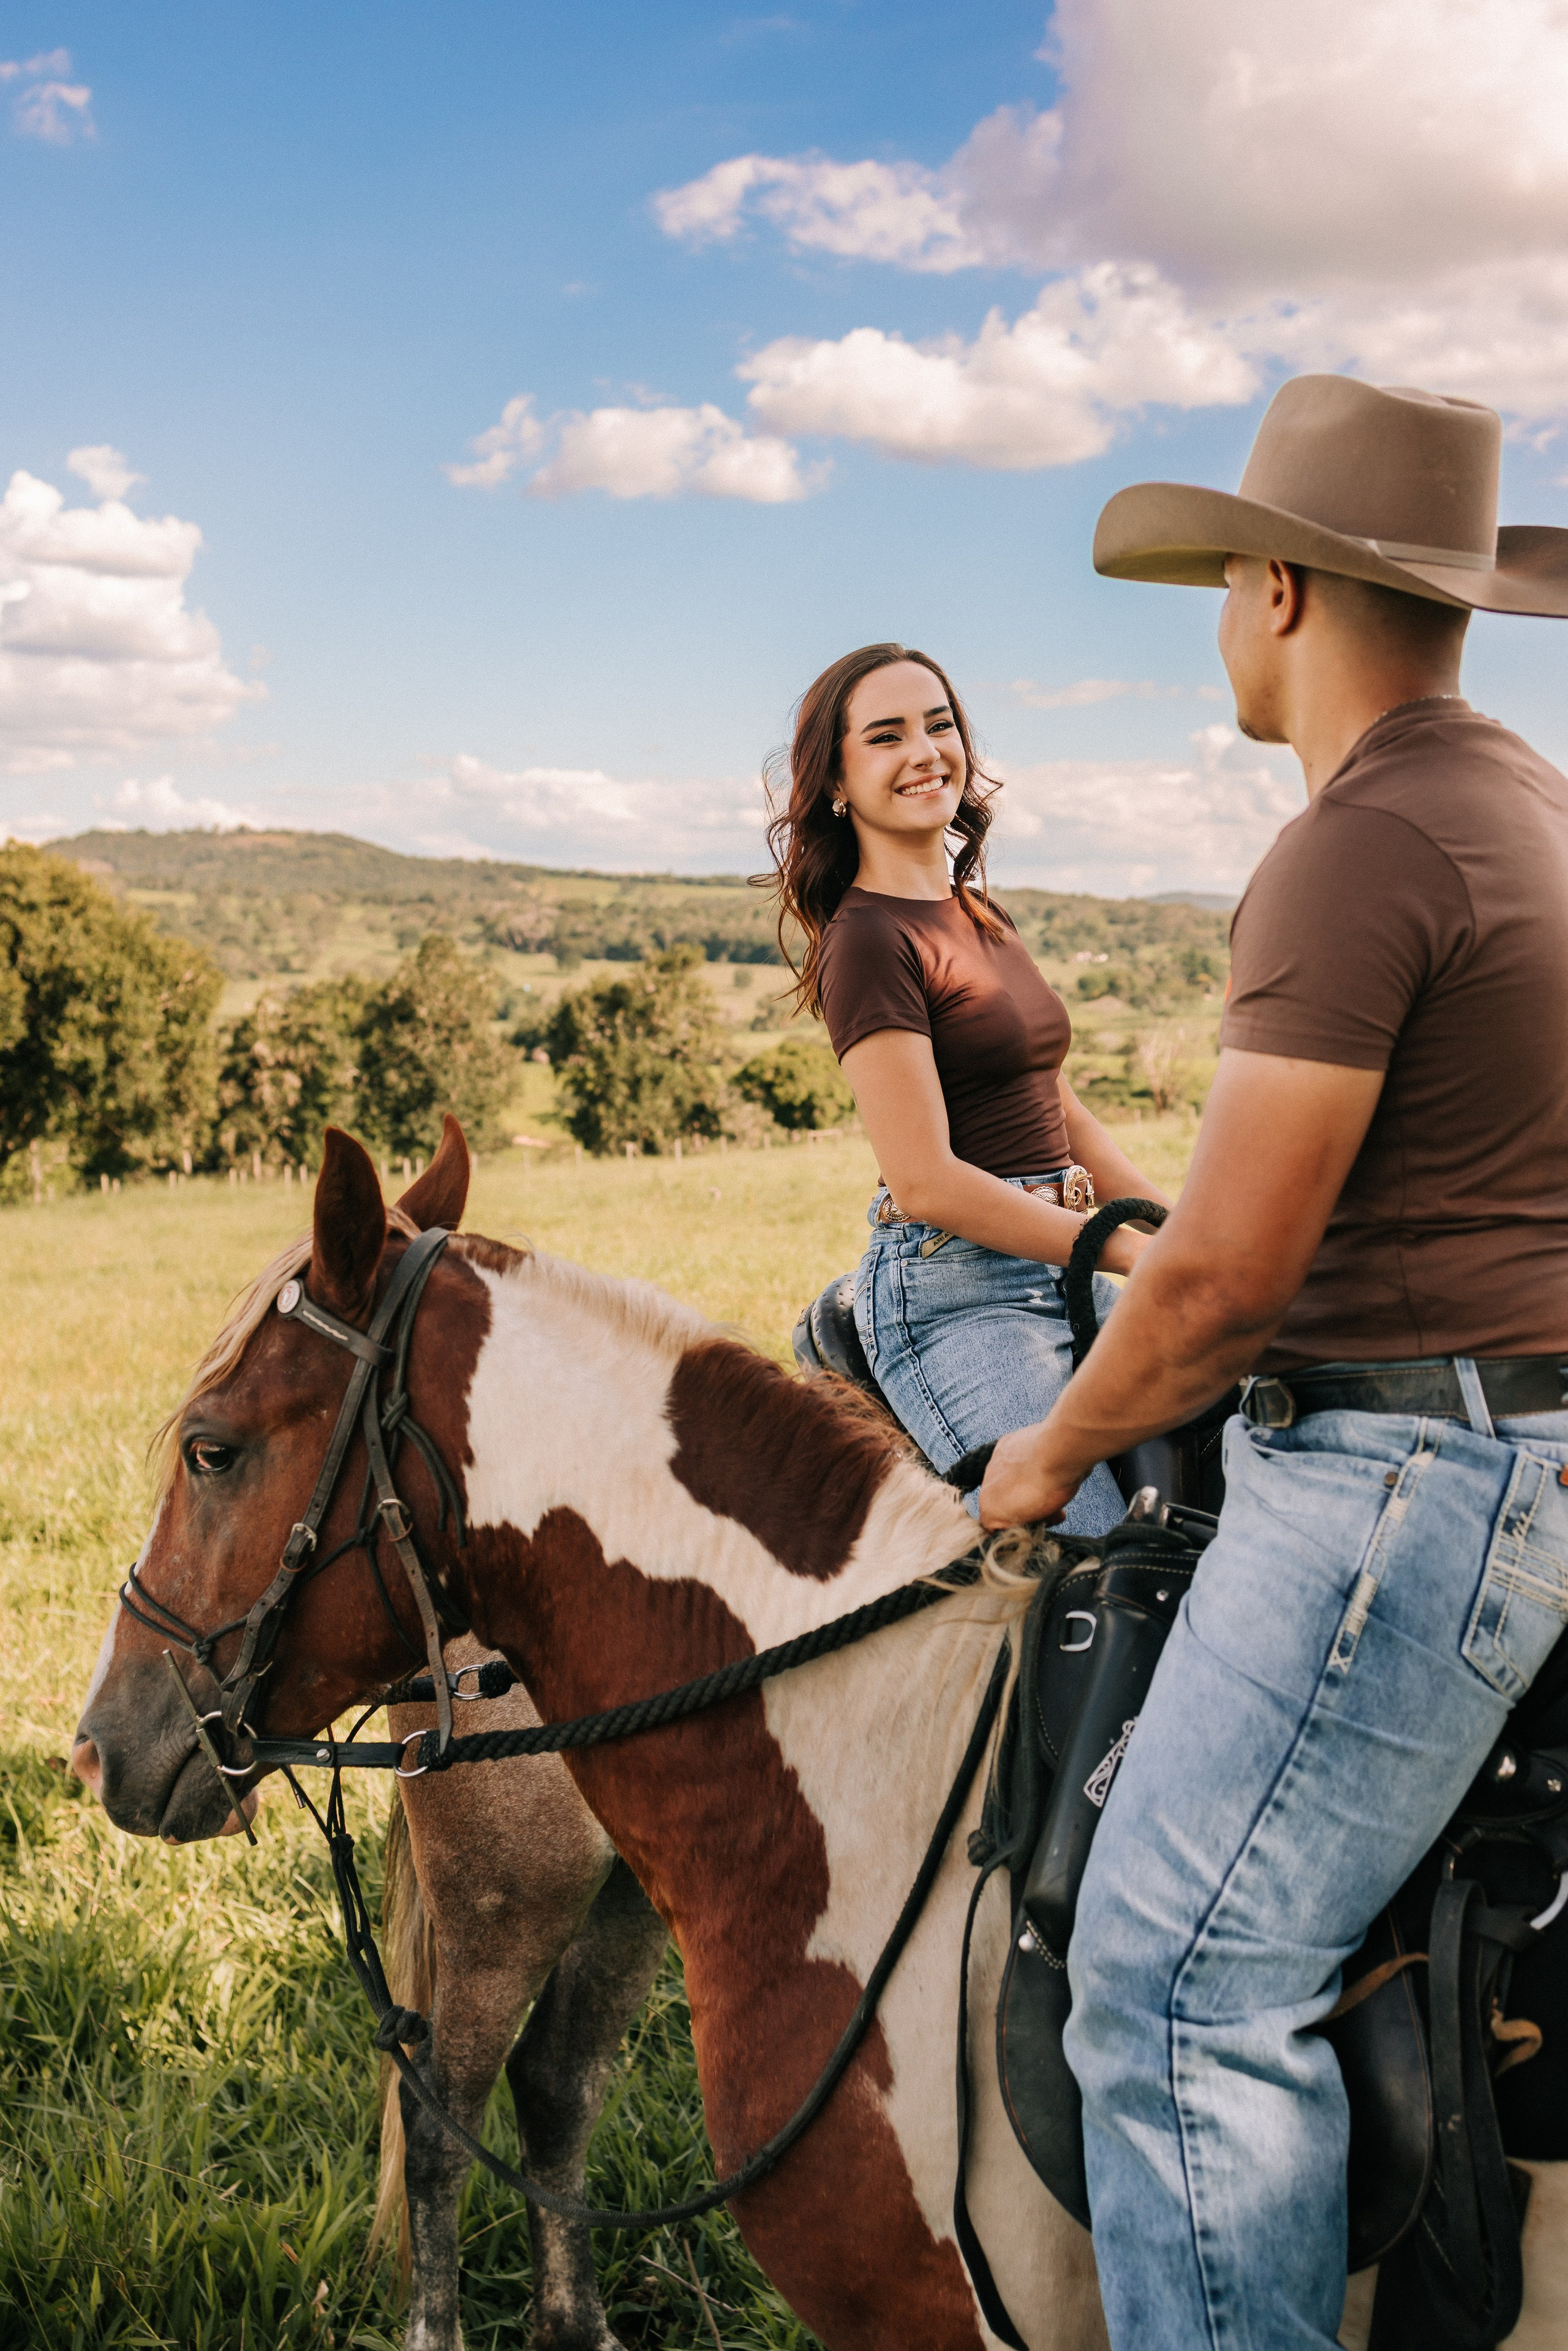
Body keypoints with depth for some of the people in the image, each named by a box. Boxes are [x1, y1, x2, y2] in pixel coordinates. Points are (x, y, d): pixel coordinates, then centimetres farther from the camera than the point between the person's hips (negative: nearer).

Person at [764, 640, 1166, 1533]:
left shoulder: (981, 914, 17)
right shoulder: (869, 940, -11)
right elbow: (924, 1179, -18)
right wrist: (1137, 1255, -17)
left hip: (1054, 1268, 9)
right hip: (952, 1287, -9)